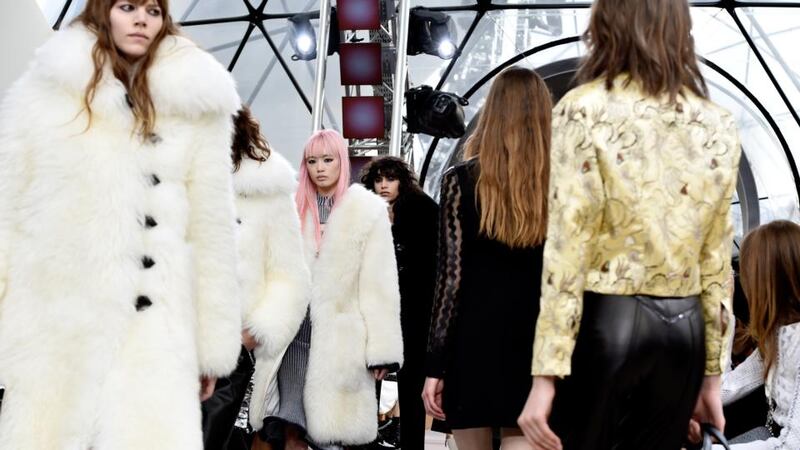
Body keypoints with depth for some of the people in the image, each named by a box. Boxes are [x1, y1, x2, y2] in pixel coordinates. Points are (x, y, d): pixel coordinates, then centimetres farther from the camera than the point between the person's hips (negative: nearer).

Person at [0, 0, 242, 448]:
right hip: (51, 327, 0)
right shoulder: (46, 89, 4)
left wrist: (212, 345, 5)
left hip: (153, 335, 0)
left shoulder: (192, 106, 5)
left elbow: (210, 228, 6)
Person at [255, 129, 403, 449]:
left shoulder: (368, 210, 2)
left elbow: (379, 285, -2)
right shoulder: (294, 208, 11)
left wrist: (380, 350, -6)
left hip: (340, 336, -2)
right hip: (296, 332, 2)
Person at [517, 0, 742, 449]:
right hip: (683, 327, 5)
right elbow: (717, 260, 9)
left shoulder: (585, 110, -7)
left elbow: (568, 248, -13)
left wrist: (546, 374, -11)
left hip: (605, 321, -4)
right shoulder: (718, 124, 7)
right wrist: (712, 373, 15)